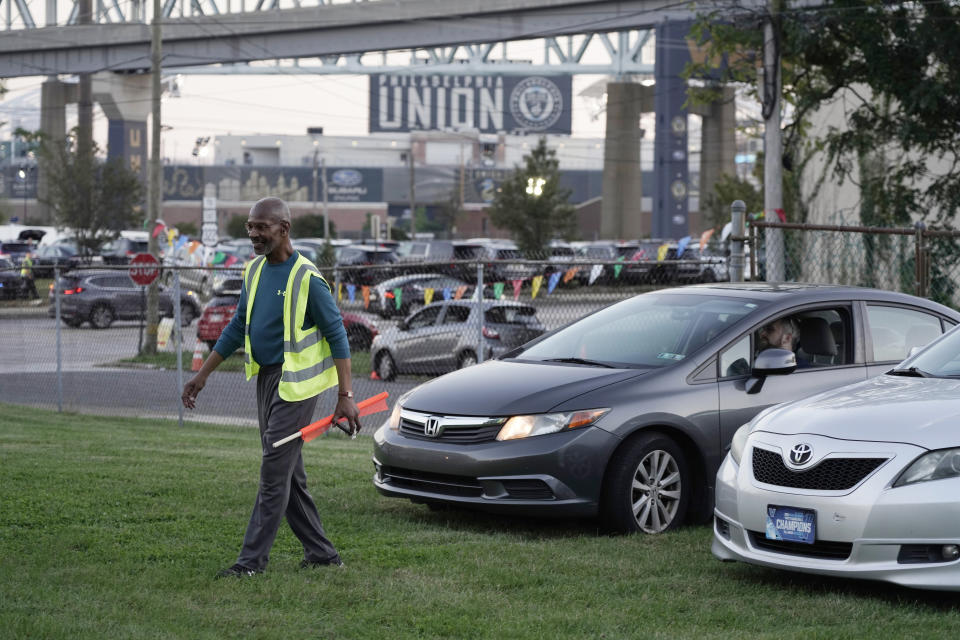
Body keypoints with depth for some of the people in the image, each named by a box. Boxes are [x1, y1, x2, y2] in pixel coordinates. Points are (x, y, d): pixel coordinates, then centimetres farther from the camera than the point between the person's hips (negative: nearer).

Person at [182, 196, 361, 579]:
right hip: (265, 378, 8)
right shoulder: (254, 272, 8)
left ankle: (253, 559, -5)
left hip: (296, 382, -8)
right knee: (290, 474, 11)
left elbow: (337, 335, -13)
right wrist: (203, 375, 17)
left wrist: (345, 396, -18)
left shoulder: (307, 279, -15)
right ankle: (320, 552, 19)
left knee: (275, 473, -8)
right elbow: (237, 328, 18)